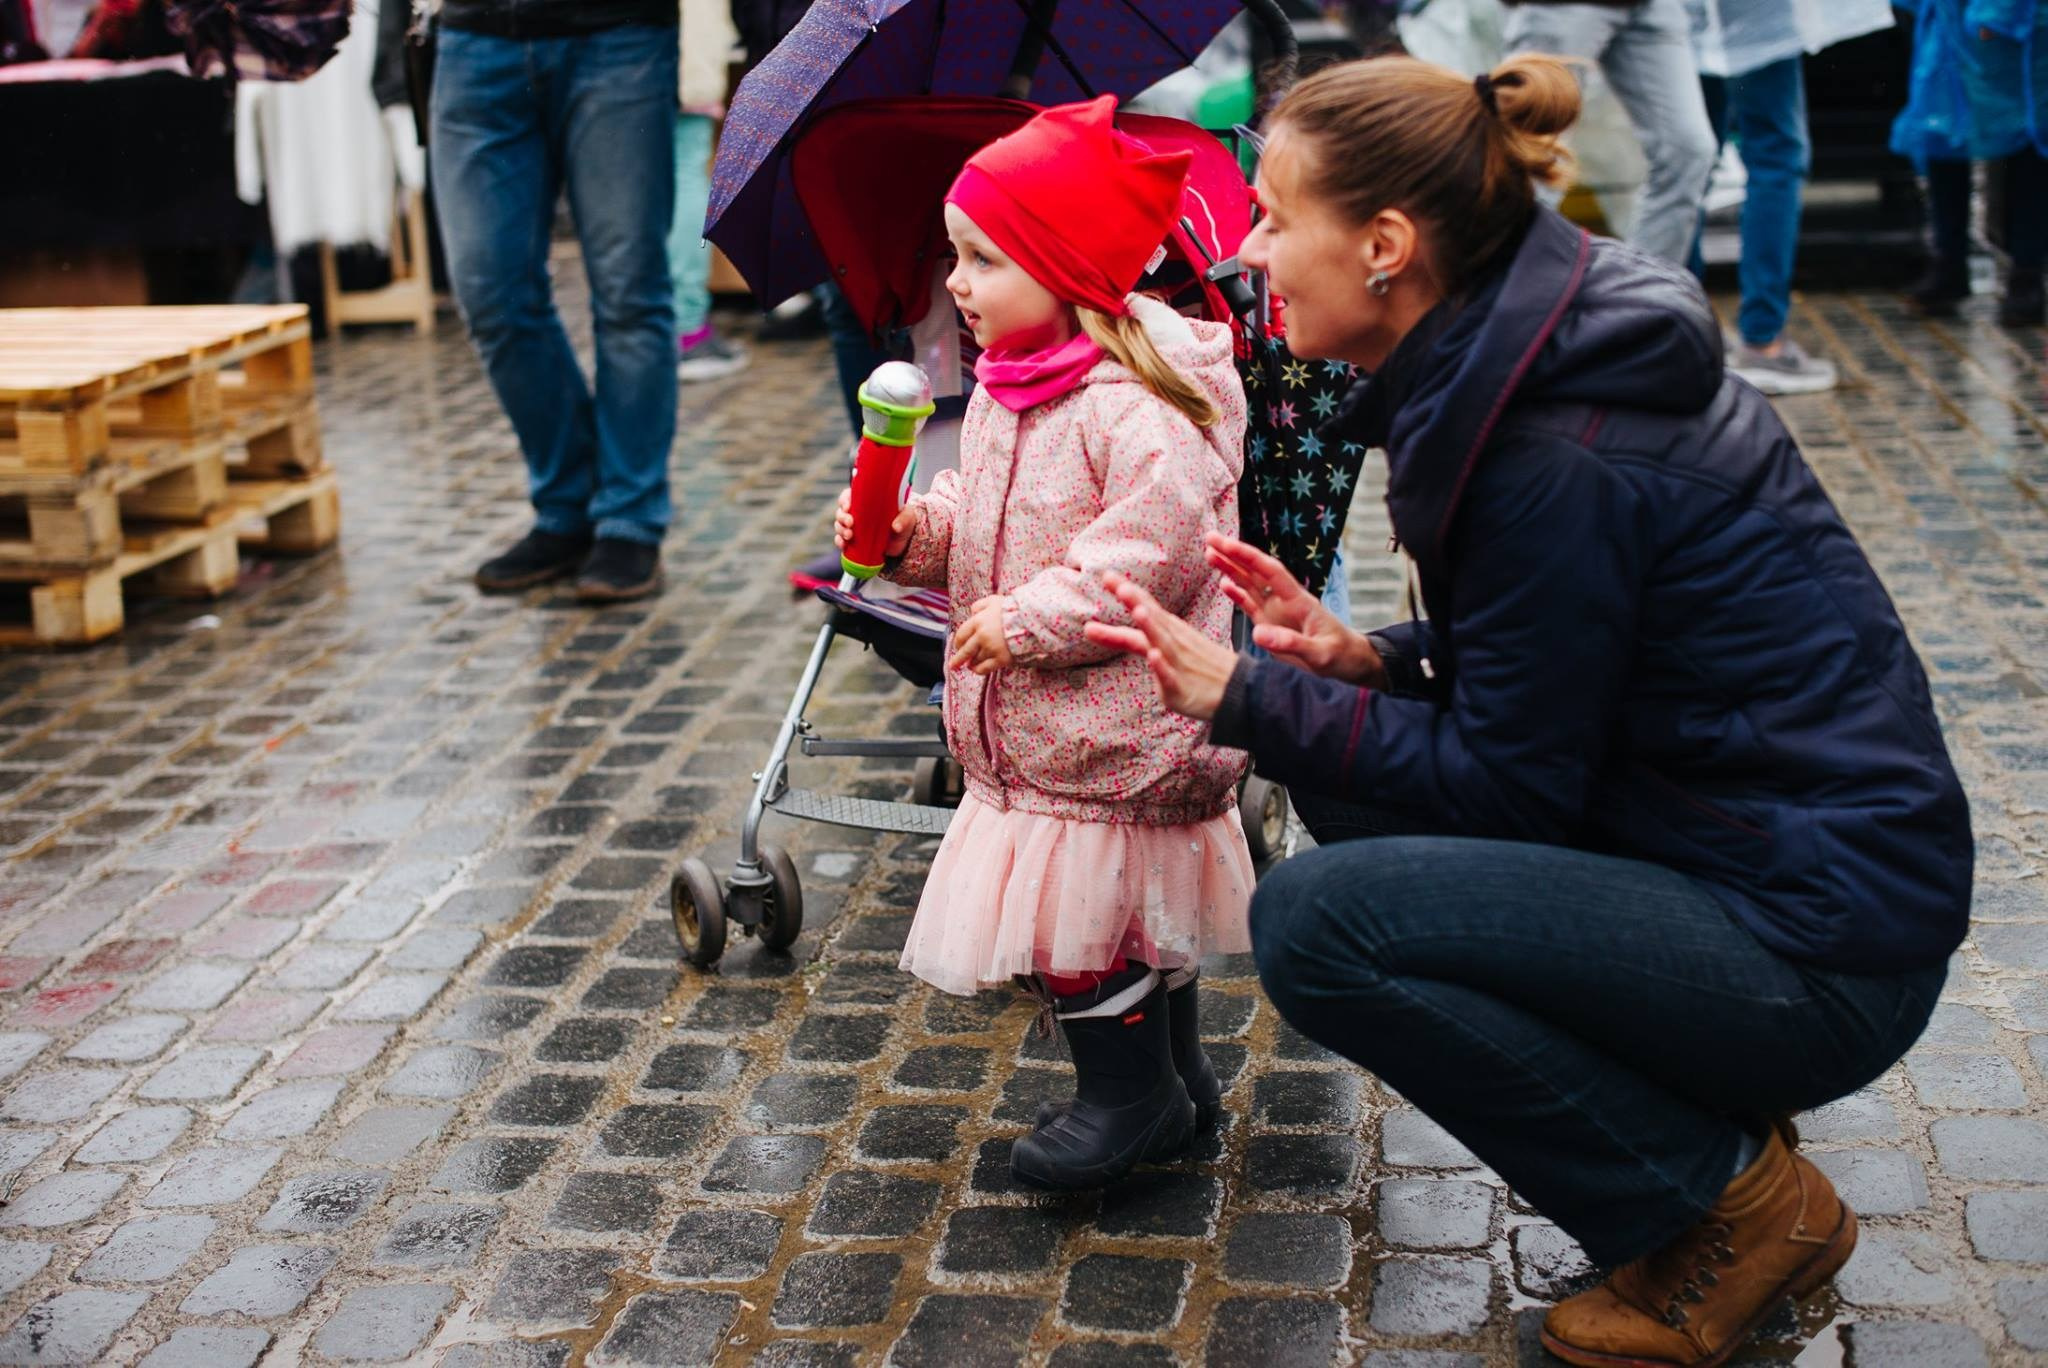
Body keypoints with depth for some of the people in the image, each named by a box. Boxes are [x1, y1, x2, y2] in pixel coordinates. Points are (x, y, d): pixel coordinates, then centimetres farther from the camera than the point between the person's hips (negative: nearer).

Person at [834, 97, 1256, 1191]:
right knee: (1131, 914, 19)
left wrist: (1028, 620, -26)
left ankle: (1130, 1097, 17)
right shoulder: (1005, 384, 8)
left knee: (1082, 917, -1)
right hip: (1030, 722, 9)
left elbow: (1153, 548, -28)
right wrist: (913, 532, -1)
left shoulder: (1141, 403, -21)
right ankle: (1173, 1079, 33)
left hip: (1117, 724, -9)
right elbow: (977, 516, 19)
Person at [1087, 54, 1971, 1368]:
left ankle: (1727, 1202, -1)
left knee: (1317, 922, -19)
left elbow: (1511, 787, -17)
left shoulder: (1560, 458, -23)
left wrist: (1253, 700, -11)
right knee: (1337, 777, 10)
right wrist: (1368, 659, 0)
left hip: (1821, 946, -10)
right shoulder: (1515, 365, 5)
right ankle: (1705, 1116, 14)